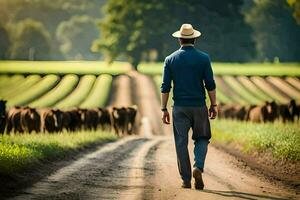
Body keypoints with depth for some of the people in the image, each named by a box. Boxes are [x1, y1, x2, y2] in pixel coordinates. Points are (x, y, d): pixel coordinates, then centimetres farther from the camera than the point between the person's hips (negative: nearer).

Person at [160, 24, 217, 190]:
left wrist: (164, 109, 4)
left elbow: (165, 87, -1)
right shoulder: (203, 58, -2)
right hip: (199, 106, -1)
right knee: (202, 138, 14)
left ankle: (186, 179, 5)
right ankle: (198, 167, -10)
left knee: (181, 143, 6)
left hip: (179, 107, 1)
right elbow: (210, 84, -4)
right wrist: (213, 105, 6)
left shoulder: (170, 59, 1)